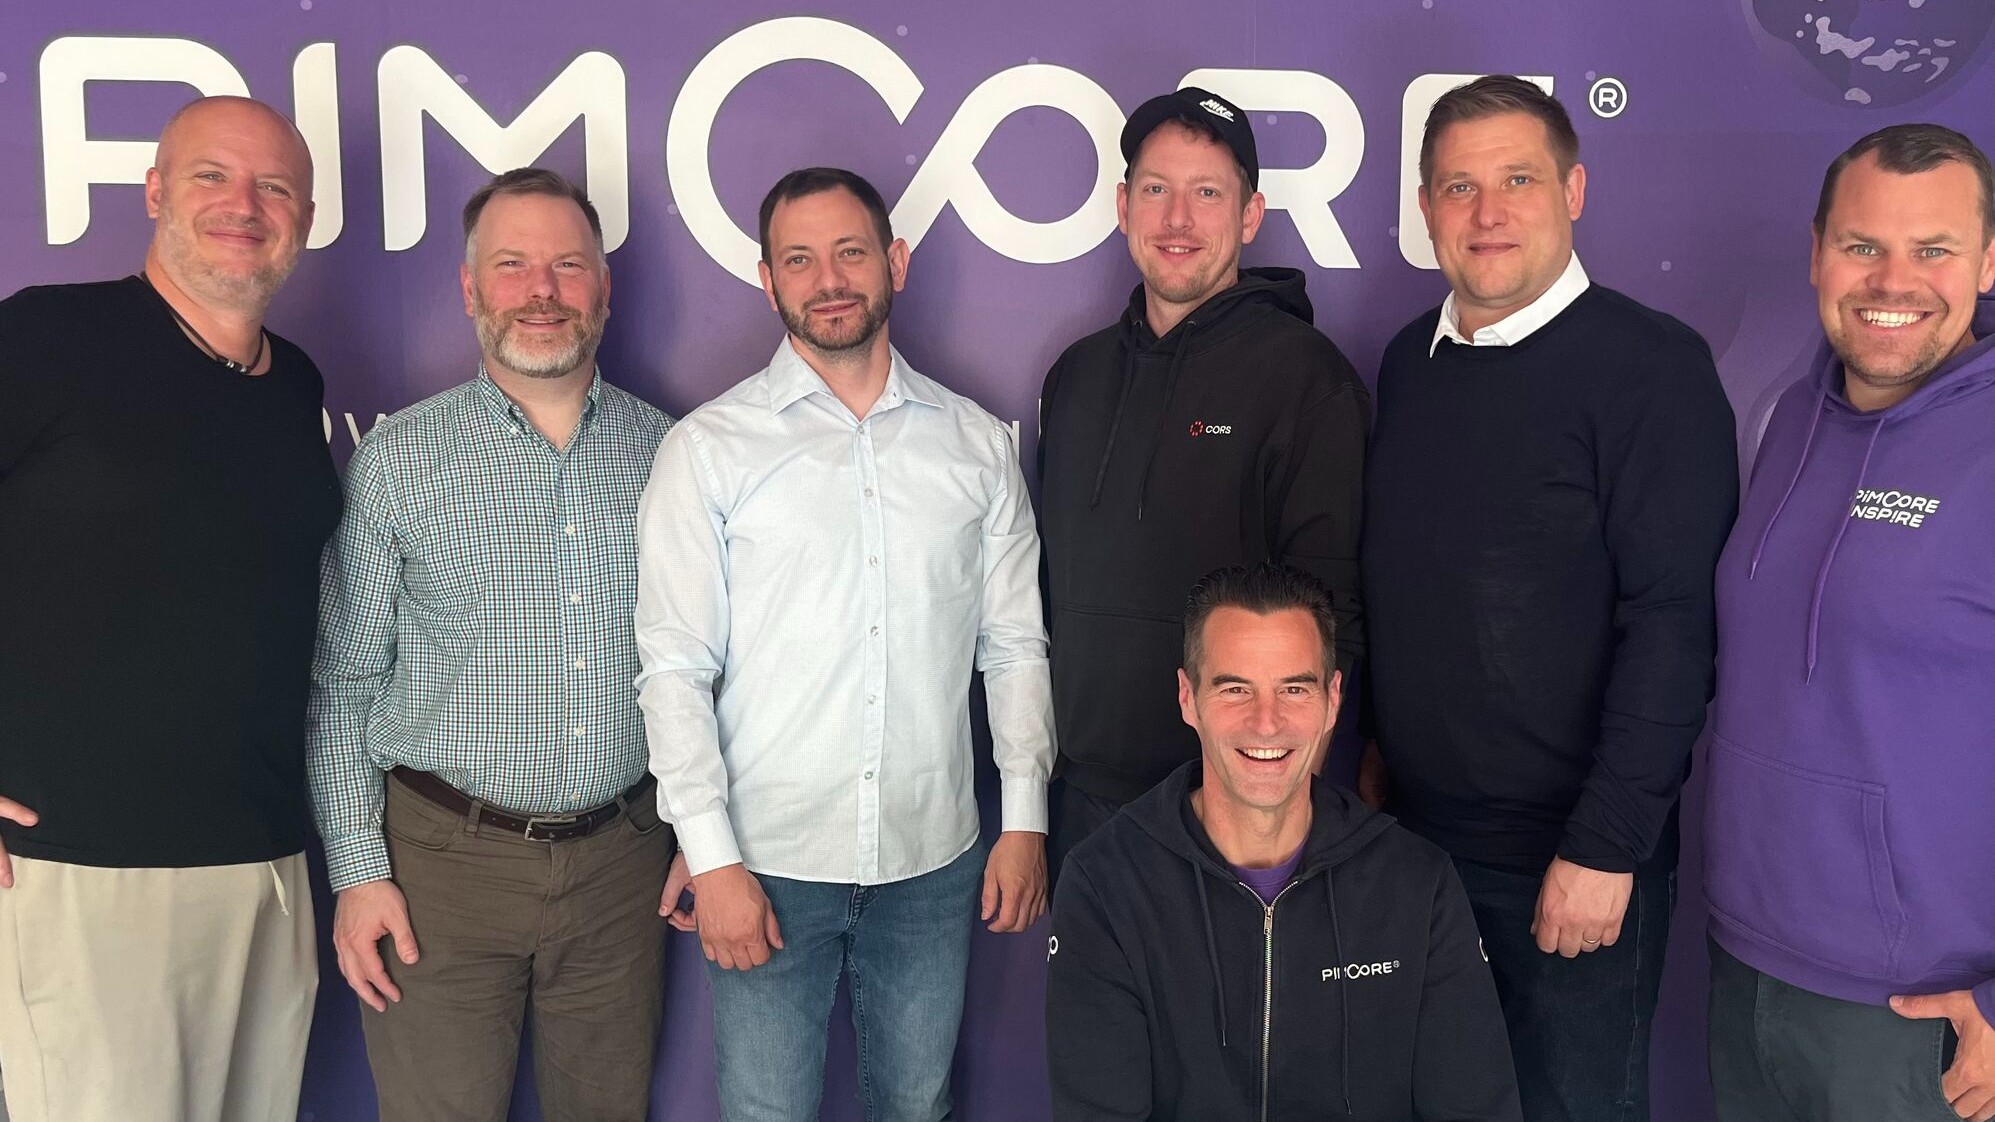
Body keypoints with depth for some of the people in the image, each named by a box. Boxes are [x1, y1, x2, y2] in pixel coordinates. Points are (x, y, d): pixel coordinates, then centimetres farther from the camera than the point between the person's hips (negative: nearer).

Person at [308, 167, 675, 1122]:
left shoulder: (666, 453, 3)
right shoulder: (398, 459, -3)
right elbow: (342, 686, -1)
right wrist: (357, 871, -5)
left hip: (622, 863, 2)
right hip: (443, 863, -2)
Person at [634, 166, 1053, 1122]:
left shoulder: (977, 443, 5)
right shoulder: (707, 449, -2)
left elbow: (1014, 645, 8)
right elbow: (675, 669, -5)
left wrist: (1025, 819, 3)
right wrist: (711, 859, -10)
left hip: (933, 861, 2)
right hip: (768, 864, -2)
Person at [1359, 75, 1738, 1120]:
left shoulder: (1652, 365, -13)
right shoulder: (1411, 358, 6)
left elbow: (1671, 620, -18)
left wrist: (1605, 846, -20)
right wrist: (1378, 749, 12)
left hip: (1570, 850, -5)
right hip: (1415, 827, 6)